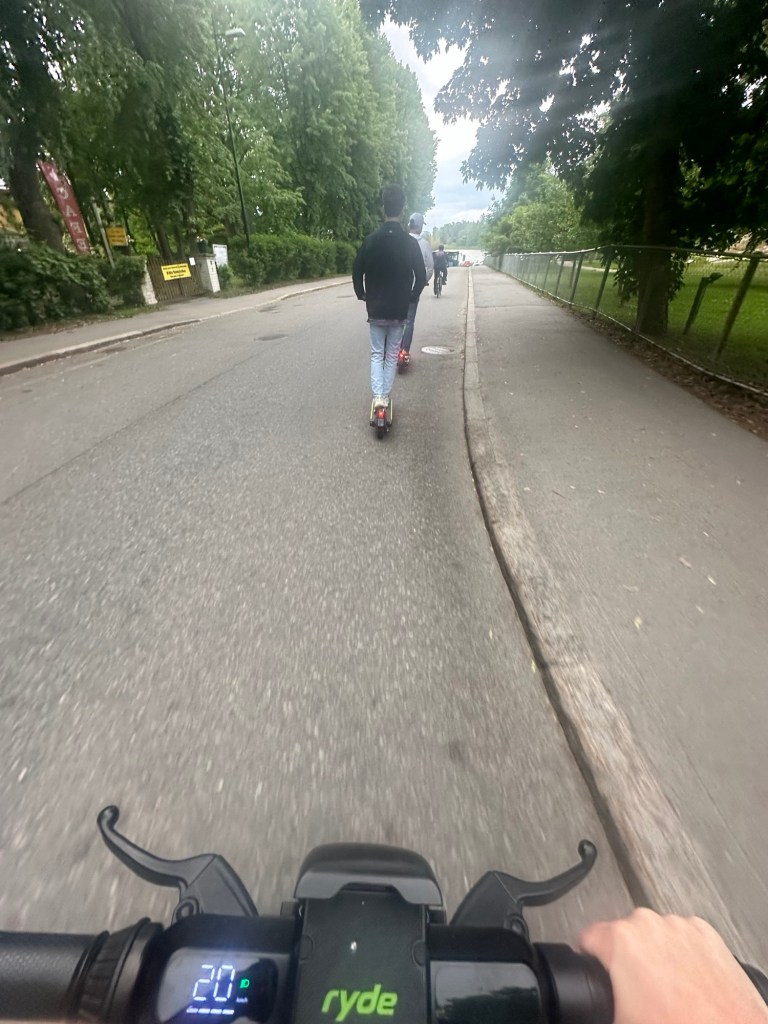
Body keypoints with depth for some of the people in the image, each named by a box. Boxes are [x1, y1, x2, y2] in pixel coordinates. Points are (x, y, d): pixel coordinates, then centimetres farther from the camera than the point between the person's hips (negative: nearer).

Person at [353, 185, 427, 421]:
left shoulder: (371, 240, -3)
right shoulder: (410, 242, -4)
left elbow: (357, 272, 0)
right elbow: (421, 277, -3)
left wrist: (362, 295, 14)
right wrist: (411, 298, 12)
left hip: (376, 310, 0)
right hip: (399, 311, 0)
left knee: (377, 354, 9)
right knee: (392, 355, 10)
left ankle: (377, 396, -8)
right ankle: (386, 397, 12)